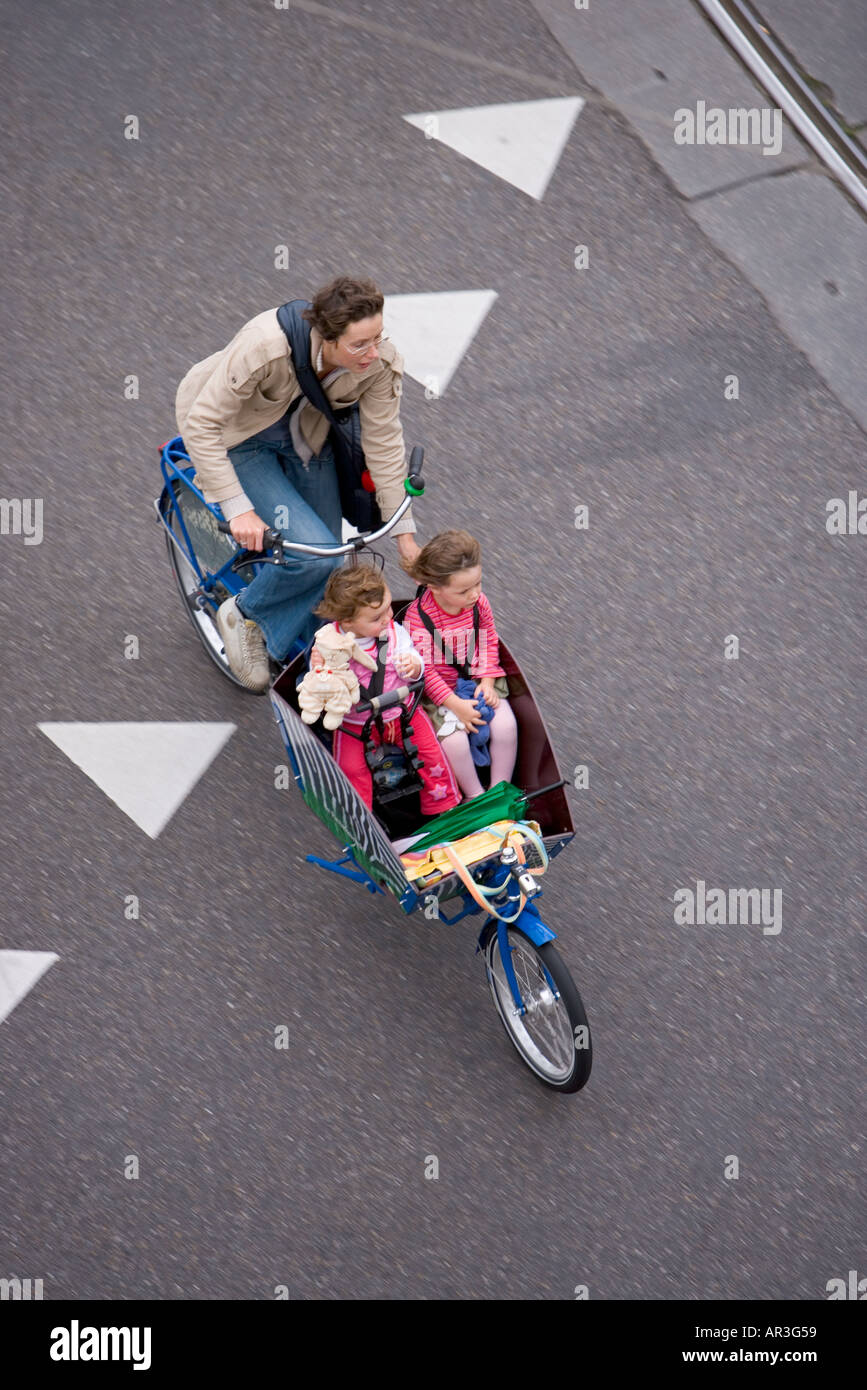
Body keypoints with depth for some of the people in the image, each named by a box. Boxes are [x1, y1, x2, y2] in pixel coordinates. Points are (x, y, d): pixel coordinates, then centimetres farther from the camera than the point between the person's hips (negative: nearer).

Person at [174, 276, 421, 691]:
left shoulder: (381, 362, -26)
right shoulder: (266, 346, -40)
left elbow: (383, 443, -13)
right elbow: (201, 424, -32)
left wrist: (404, 533, -9)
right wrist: (239, 509, -36)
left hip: (306, 433, 5)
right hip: (237, 435, -5)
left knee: (327, 558, 5)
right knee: (314, 551, -21)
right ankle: (244, 616, 6)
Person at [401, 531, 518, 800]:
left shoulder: (479, 603, -9)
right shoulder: (417, 617, -23)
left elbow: (489, 641, 6)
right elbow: (424, 669, -19)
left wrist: (487, 681, -7)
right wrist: (456, 705, -22)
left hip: (477, 679, 4)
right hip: (438, 690, -4)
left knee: (506, 725, -16)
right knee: (453, 739, -24)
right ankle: (476, 796, 0)